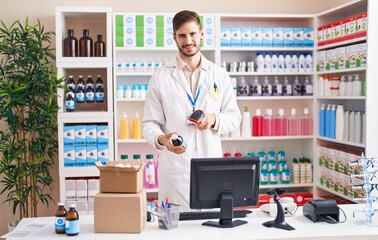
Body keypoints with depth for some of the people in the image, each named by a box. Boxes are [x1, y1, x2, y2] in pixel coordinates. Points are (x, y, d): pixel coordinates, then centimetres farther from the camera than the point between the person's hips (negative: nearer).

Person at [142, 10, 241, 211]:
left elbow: (234, 116, 11)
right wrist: (161, 139, -22)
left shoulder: (220, 75, 7)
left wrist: (214, 119, -10)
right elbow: (149, 123, -1)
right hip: (174, 170, -2)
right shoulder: (160, 77, 0)